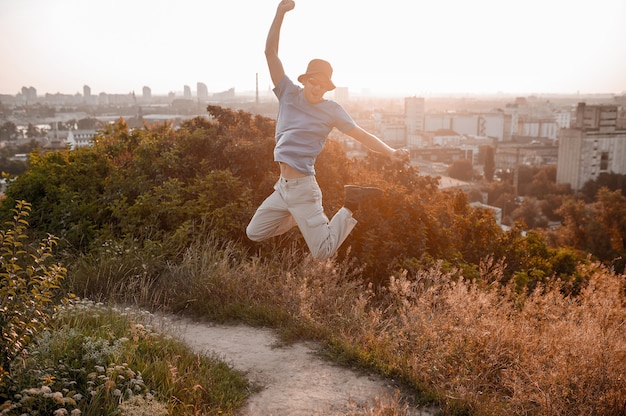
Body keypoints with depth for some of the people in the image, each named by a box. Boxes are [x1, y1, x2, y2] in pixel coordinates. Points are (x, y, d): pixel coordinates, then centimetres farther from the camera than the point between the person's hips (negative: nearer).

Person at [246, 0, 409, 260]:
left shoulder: (331, 110, -5)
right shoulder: (289, 94, 2)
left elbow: (361, 135, -8)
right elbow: (270, 52, -2)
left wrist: (391, 152, -24)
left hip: (301, 187, -5)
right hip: (282, 186, 5)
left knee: (324, 254, -9)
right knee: (253, 234, 16)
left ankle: (350, 207, 12)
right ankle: (303, 218, 29)